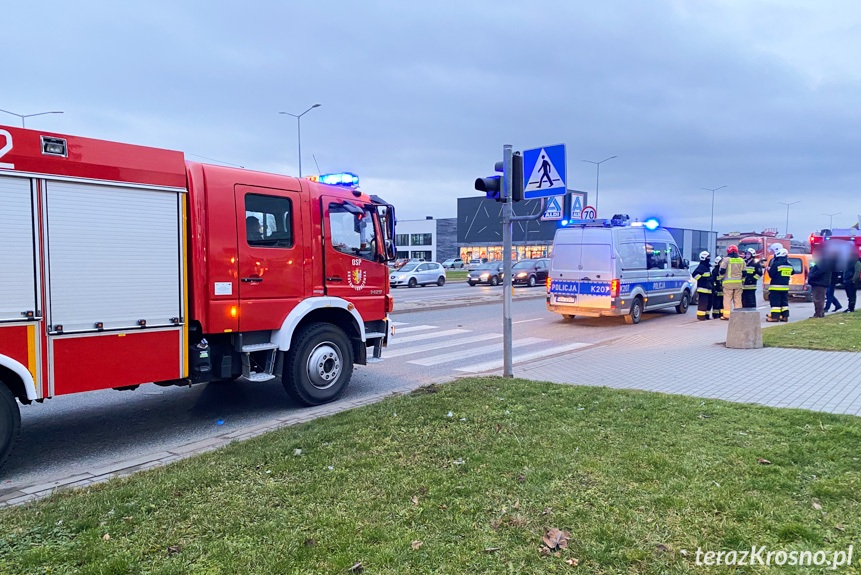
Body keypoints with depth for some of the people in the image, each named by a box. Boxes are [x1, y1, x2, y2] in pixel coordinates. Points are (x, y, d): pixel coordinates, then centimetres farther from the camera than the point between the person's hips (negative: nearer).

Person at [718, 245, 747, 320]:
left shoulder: (726, 259, -5)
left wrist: (720, 278, 9)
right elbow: (744, 272, 14)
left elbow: (722, 271, -8)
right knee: (737, 299, 9)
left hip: (728, 282, -4)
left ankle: (726, 315, -4)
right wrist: (742, 280, 26)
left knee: (727, 299, -2)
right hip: (738, 283, 4)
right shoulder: (741, 260, 10)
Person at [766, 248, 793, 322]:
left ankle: (775, 316, -6)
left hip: (776, 287, -7)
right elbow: (791, 273, 23)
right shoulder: (789, 265, 9)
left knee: (775, 302, -4)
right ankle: (785, 316, 15)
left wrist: (769, 269, 4)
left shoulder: (776, 264, -15)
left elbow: (771, 274, -14)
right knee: (784, 302, 14)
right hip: (785, 286, 7)